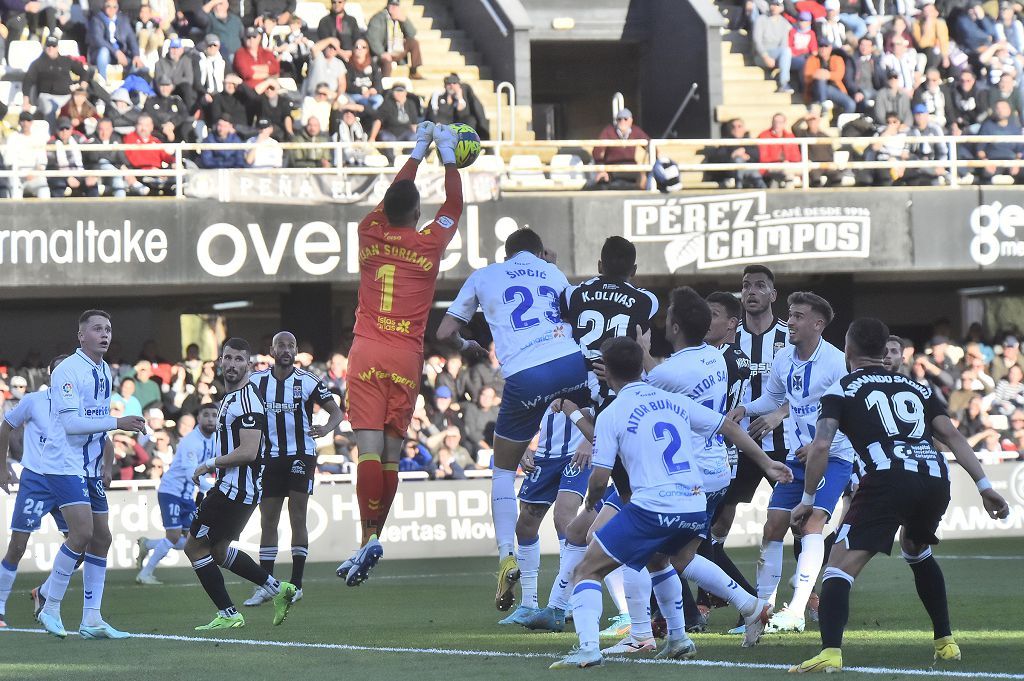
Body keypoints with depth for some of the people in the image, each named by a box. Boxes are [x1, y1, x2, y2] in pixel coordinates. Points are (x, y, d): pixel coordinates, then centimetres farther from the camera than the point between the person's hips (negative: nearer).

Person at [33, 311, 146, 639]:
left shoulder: (104, 372, 12)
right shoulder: (68, 371, -15)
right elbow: (70, 422, -23)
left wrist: (106, 466, 18)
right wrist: (117, 423, -26)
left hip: (89, 469, 9)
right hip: (64, 463, -9)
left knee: (101, 538, 5)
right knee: (82, 532, -19)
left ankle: (91, 619, 7)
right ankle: (50, 608, -7)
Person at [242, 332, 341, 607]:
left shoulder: (308, 382, -6)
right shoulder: (257, 381, 2)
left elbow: (336, 411, -3)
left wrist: (327, 428, -25)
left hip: (300, 456, -3)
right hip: (269, 458, 3)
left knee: (297, 519, -6)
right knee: (268, 521, 5)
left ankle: (296, 584, -1)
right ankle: (265, 586, 10)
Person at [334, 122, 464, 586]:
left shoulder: (371, 234, 4)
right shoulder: (429, 243, 0)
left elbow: (393, 197, 24)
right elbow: (454, 205, 19)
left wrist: (418, 153, 37)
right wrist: (448, 156, 31)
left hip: (366, 354, 0)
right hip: (406, 357, 0)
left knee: (370, 450, -10)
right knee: (392, 452, 5)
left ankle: (369, 539, -23)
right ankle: (373, 539, 1)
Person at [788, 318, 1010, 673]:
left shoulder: (841, 390, 14)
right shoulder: (917, 387, 27)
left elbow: (820, 447, 2)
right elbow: (952, 435, 16)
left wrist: (808, 500, 10)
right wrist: (984, 485, 13)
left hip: (889, 480, -5)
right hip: (936, 480, 5)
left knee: (840, 567, -5)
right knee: (916, 548, 34)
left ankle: (831, 651, -27)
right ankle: (945, 641, 32)